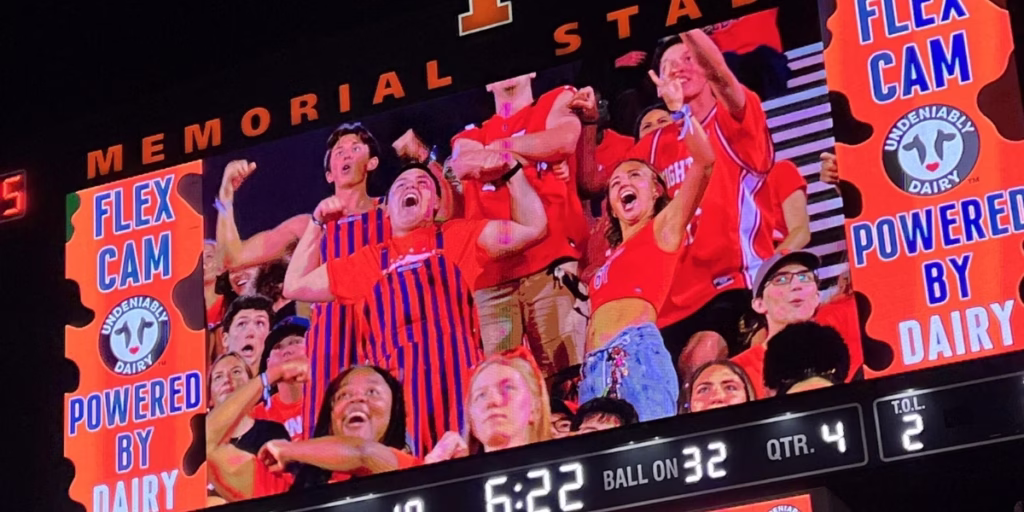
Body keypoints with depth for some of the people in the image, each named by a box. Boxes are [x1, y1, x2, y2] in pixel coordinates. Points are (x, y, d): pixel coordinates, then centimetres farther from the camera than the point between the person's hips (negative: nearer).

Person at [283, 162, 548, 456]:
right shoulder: (368, 261, 22)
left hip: (457, 383, -2)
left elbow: (533, 228, 9)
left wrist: (512, 169, 3)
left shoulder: (458, 236, 16)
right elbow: (295, 286, 23)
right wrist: (317, 223, 20)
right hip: (395, 391, 2)